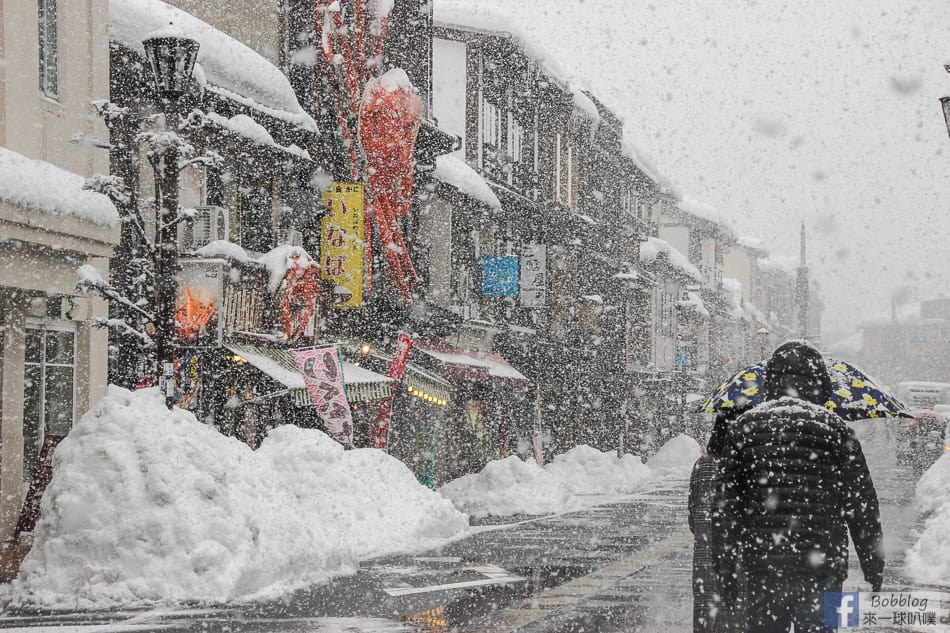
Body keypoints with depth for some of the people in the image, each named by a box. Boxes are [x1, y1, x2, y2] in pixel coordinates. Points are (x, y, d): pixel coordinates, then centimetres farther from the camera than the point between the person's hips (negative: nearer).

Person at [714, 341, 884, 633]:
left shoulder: (744, 427, 5)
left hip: (761, 568, 2)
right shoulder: (834, 428, 0)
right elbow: (862, 504, 0)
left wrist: (726, 570, 8)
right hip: (821, 573, -2)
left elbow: (726, 503, 4)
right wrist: (874, 570, 8)